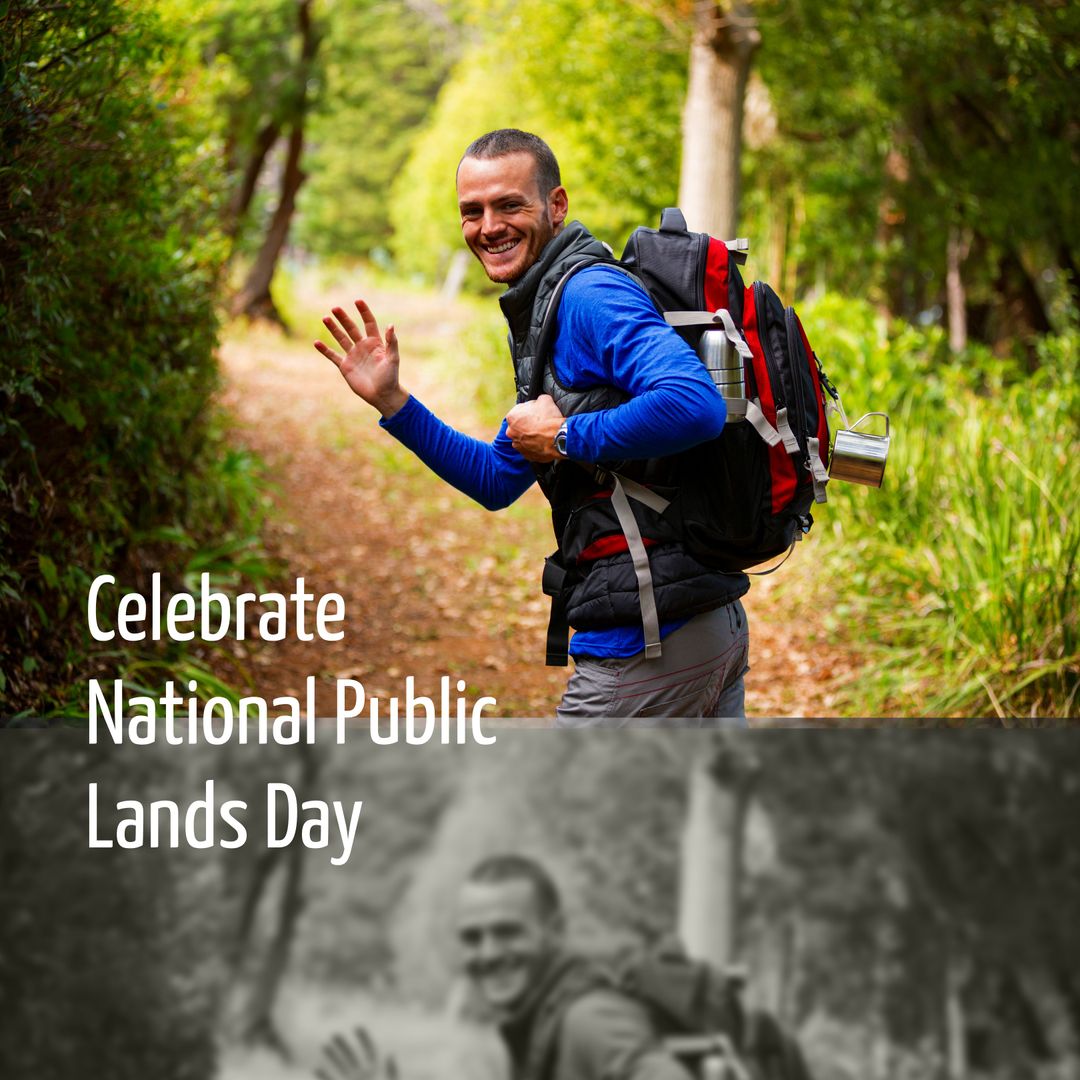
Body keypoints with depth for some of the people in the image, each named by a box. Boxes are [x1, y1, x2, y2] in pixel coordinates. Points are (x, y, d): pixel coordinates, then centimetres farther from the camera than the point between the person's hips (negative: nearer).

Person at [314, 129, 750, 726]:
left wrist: (564, 436, -19)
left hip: (646, 636, -10)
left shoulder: (590, 294, -13)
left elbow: (695, 406, -31)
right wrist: (392, 402, 15)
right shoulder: (541, 312, 20)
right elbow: (497, 480, 24)